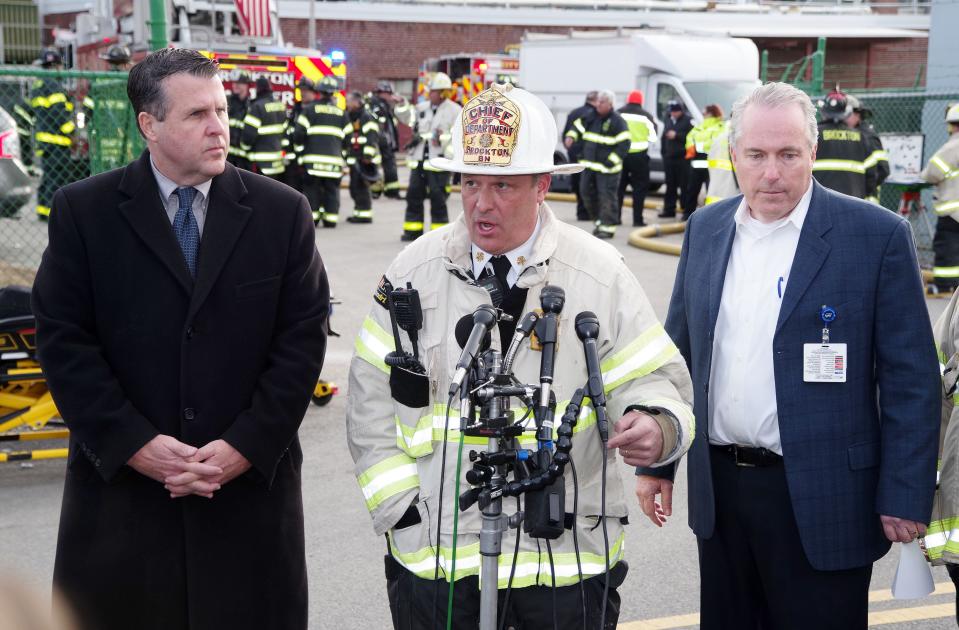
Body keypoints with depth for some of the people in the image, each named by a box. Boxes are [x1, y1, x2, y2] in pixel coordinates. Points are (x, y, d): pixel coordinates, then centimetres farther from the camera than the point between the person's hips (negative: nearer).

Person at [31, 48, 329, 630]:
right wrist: (133, 444, -12)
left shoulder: (283, 211, 1)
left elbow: (303, 337, -2)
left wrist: (246, 446, -10)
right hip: (120, 482, 0)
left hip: (251, 483, 1)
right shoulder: (83, 211, 0)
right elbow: (63, 340, -3)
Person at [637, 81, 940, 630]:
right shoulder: (706, 228, 6)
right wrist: (656, 461, 12)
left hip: (821, 498, -4)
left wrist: (905, 497, -11)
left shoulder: (878, 235, -9)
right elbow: (678, 352, 13)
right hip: (719, 488, 5)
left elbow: (911, 378, -8)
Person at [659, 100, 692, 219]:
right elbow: (664, 137, 24)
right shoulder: (668, 121, 17)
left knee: (684, 186, -6)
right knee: (670, 186, 9)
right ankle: (669, 209, 14)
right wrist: (664, 153, 18)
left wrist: (676, 135, -16)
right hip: (669, 158, 7)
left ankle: (686, 209, -2)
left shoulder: (688, 121, -5)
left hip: (682, 159, -6)